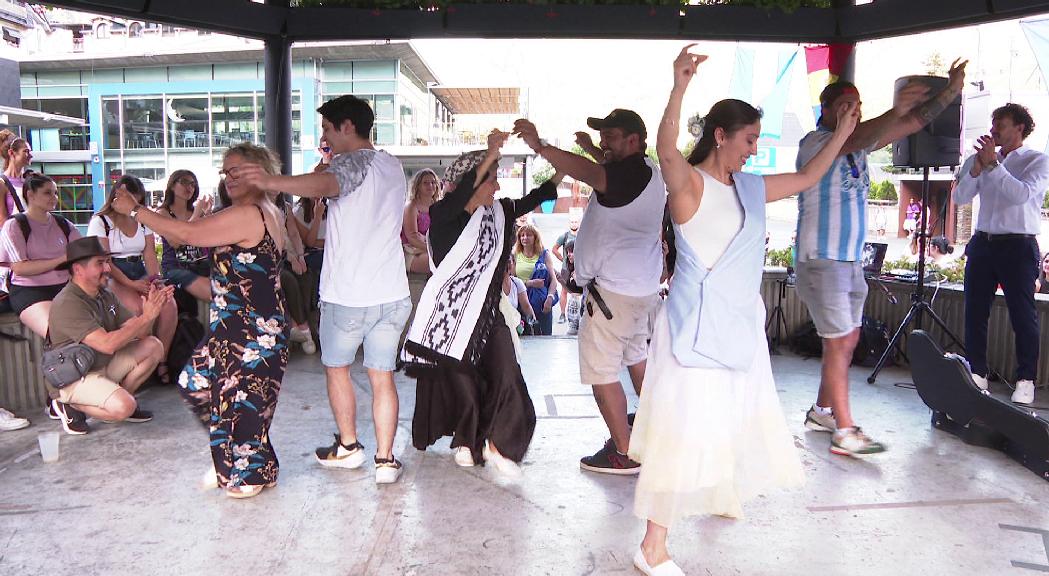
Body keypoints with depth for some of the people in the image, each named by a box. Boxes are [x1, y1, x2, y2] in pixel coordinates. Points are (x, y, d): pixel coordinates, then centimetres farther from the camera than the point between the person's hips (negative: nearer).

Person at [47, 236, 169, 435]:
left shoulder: (106, 295, 5)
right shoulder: (67, 304, -21)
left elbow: (138, 333, 0)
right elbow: (107, 344, -30)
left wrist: (153, 308, -19)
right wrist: (146, 317, -27)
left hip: (104, 365, 8)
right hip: (72, 379, -8)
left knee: (153, 346, -4)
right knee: (123, 407, -28)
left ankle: (119, 395, 4)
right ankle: (70, 406, -1)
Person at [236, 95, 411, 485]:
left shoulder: (352, 162, -10)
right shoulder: (393, 167, 15)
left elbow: (323, 185, -34)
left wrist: (271, 182, -43)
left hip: (347, 294, -6)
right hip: (392, 293, 6)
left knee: (336, 368, 16)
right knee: (382, 377, 9)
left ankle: (348, 447, 27)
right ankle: (385, 460, 8)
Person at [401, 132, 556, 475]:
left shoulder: (500, 212, 5)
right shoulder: (442, 215, -12)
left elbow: (536, 197, 11)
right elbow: (460, 197, -32)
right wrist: (490, 155, -38)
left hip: (489, 311, 4)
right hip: (451, 313, -4)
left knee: (506, 376, -9)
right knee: (459, 380, 6)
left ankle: (496, 443, 6)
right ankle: (466, 440, 30)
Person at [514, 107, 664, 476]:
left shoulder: (632, 173, -19)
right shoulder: (646, 173, 12)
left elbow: (591, 174, -37)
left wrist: (540, 146, -41)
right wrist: (592, 147, 18)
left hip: (613, 290, -11)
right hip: (642, 286, 11)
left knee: (600, 371, -5)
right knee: (637, 357, 26)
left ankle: (624, 452, 0)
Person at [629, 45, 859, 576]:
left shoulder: (751, 187, 11)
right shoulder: (689, 183, -12)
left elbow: (807, 178, 26)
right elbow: (666, 151, -33)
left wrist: (842, 133, 26)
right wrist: (679, 88, -44)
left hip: (742, 326, 8)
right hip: (697, 327, -8)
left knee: (737, 419, 22)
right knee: (684, 430, -8)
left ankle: (722, 495, 47)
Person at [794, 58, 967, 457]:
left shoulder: (855, 141, 14)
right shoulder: (815, 142, -10)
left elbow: (912, 124, 10)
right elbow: (857, 140, -30)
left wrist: (949, 93, -1)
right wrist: (896, 111, -43)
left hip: (851, 259, 9)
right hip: (821, 259, -9)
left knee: (847, 340, 12)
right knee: (839, 342, -7)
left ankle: (821, 412, 24)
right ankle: (844, 431, -2)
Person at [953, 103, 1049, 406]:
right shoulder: (980, 159, 12)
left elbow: (1022, 194, -18)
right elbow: (960, 197, 3)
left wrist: (992, 164, -16)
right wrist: (976, 168, -10)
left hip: (1018, 247, -4)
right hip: (983, 243, 4)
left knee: (1023, 315, 0)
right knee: (975, 312, 5)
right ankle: (977, 374, 14)